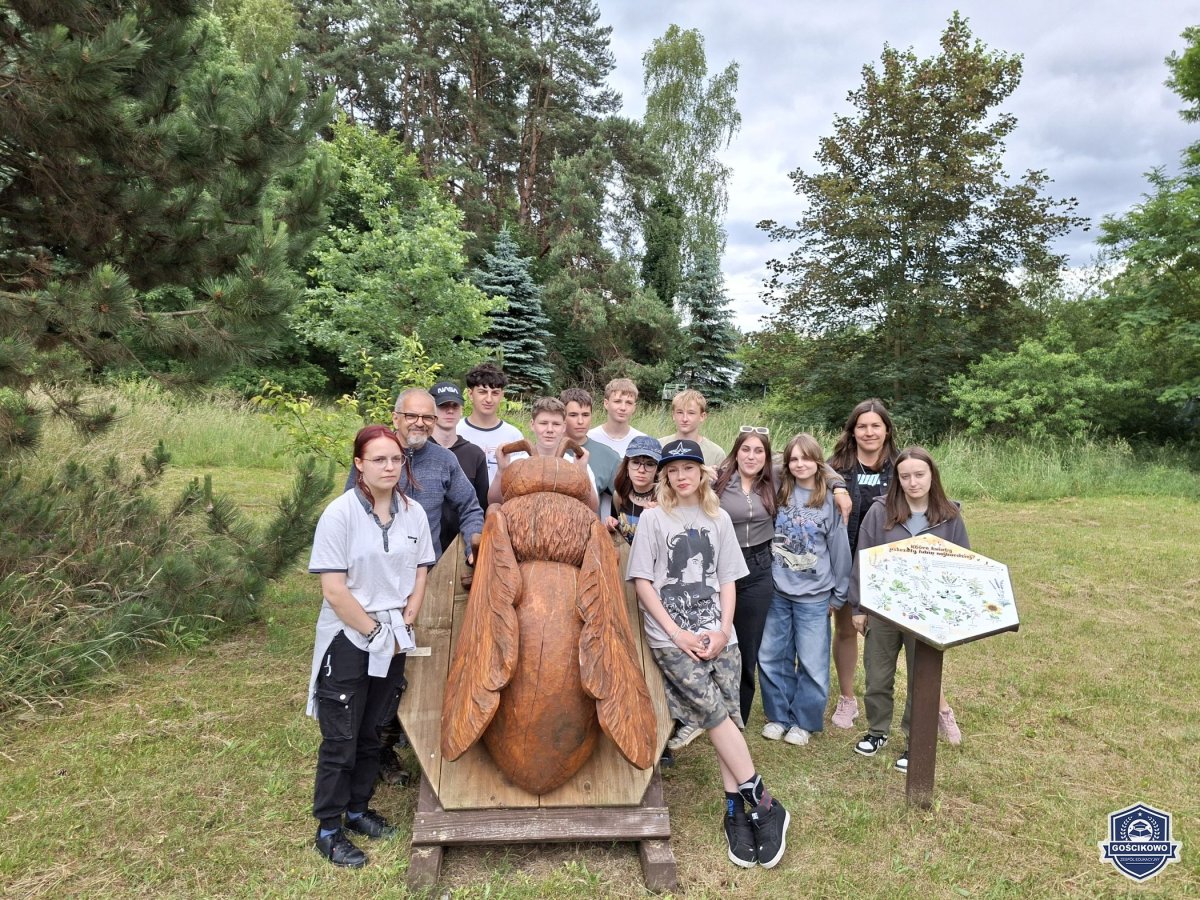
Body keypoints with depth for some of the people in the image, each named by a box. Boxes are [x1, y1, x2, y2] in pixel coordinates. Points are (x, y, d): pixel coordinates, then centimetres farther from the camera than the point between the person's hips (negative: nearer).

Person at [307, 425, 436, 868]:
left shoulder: (414, 513, -2)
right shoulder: (340, 514, -16)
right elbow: (333, 588, -17)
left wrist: (404, 623, -2)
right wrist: (375, 631, -14)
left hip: (393, 642, 5)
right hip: (347, 641, -4)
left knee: (371, 733, 18)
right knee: (340, 740, 5)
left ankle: (358, 809, 35)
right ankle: (329, 829, 21)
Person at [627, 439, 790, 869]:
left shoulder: (719, 519, 11)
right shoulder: (653, 518, 2)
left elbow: (728, 580, 12)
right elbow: (642, 581, -2)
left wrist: (724, 630, -2)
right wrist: (676, 632, -9)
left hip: (718, 635, 3)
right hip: (671, 637, -3)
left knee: (728, 714, -4)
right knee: (715, 712, -12)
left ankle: (736, 811, 7)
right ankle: (763, 803, -2)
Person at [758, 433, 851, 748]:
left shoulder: (830, 501, -7)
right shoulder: (779, 494, 1)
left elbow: (840, 550, -1)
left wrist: (839, 594, 3)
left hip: (814, 596, -3)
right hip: (777, 592, 3)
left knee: (812, 663, 4)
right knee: (771, 657, 10)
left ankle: (804, 721, 23)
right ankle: (778, 715, 27)